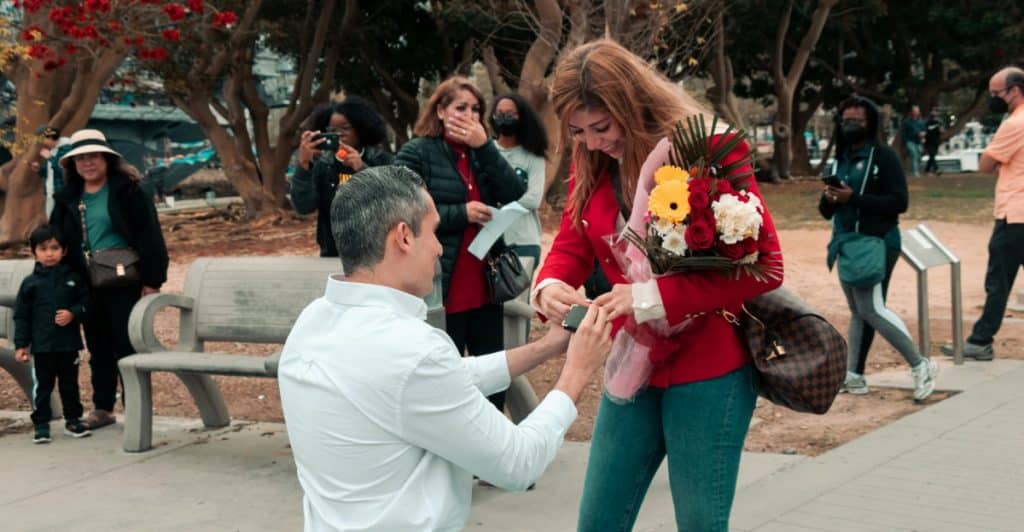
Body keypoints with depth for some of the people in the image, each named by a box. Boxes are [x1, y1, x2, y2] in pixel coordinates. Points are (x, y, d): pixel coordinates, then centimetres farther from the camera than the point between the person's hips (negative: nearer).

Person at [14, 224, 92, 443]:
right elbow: (21, 316, 1)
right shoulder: (30, 283, 0)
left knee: (70, 384, 12)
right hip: (42, 346, -1)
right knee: (42, 386, 4)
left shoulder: (73, 278, 2)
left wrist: (73, 314, -16)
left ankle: (73, 420, 24)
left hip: (69, 345, 1)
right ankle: (41, 425, 11)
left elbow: (86, 302, 4)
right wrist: (21, 345, -2)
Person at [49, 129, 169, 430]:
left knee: (128, 347, -1)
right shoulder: (68, 198, 9)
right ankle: (102, 408, 23)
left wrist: (152, 280, -14)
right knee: (98, 349, 13)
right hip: (87, 286, 5)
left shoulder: (127, 190, -6)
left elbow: (149, 235, -9)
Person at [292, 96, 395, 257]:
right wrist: (304, 164, -20)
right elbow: (303, 207, -9)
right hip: (333, 256, 1)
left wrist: (363, 169, -24)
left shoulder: (382, 161, -1)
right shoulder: (322, 165, 2)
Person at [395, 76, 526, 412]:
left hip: (485, 285, 6)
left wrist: (485, 146, -10)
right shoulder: (416, 153, -5)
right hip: (443, 289, -6)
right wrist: (462, 213, -17)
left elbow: (517, 196, -2)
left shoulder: (481, 153, 13)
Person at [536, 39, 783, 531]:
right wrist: (549, 286, -20)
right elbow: (571, 246, 5)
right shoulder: (591, 165, 3)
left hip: (707, 370, -6)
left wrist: (657, 295, -27)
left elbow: (764, 264, -18)